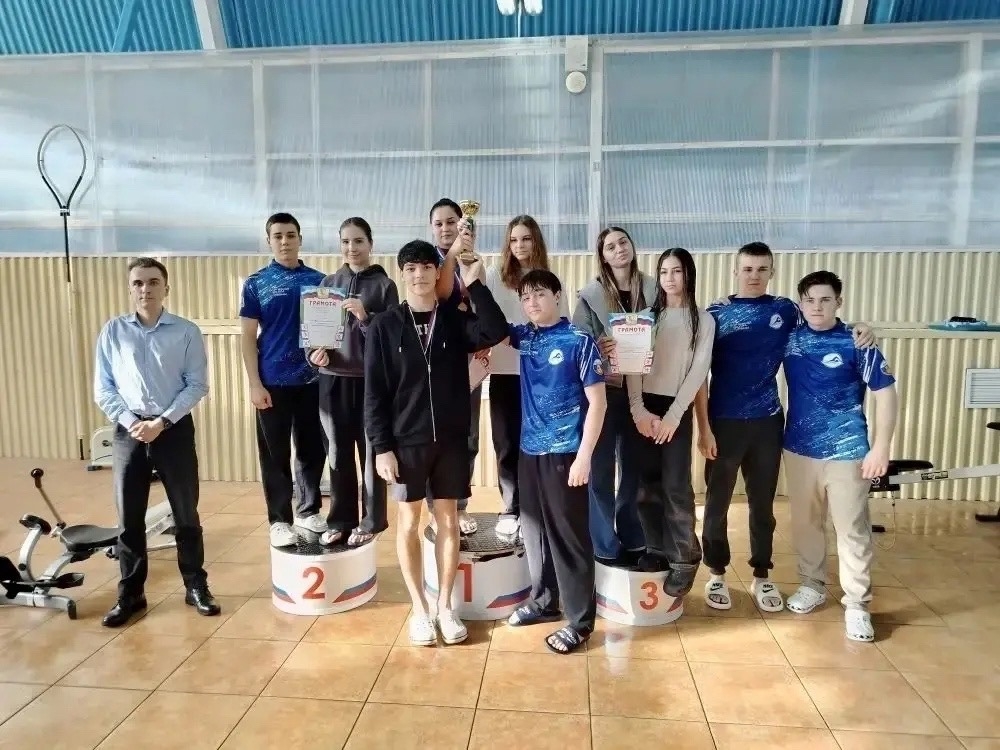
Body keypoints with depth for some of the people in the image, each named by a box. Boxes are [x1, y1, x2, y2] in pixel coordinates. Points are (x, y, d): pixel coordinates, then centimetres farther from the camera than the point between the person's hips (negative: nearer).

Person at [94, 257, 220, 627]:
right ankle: (130, 594, 21)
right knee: (129, 518, 7)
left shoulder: (187, 332, -1)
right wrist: (129, 422, -10)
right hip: (128, 432, 2)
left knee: (186, 514, 7)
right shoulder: (113, 331, 4)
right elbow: (102, 388, 4)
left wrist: (162, 422, -13)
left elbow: (197, 385, -5)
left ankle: (196, 586, 20)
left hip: (175, 430, -1)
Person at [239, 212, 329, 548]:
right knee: (275, 455, 5)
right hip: (273, 382, -1)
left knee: (312, 450, 10)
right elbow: (248, 336, 0)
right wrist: (254, 384, -7)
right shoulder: (256, 283, 1)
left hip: (313, 380, 2)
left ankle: (309, 511, 26)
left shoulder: (319, 281, 5)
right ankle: (280, 520, 17)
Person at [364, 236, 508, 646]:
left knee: (448, 520, 9)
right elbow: (374, 393, -4)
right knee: (409, 521, 7)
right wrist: (381, 447, -9)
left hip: (452, 439, 2)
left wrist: (474, 283, -20)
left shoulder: (456, 320, 2)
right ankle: (419, 608, 21)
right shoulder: (384, 326, -2)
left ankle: (445, 606, 23)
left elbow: (497, 332, -19)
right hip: (405, 441, -1)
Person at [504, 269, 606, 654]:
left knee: (569, 535, 2)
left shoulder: (579, 341, -9)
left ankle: (581, 620, 15)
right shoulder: (524, 336, 6)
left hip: (564, 452, -6)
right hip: (530, 449, 6)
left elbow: (597, 402, -10)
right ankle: (544, 600, 34)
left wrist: (584, 457, -15)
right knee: (534, 529, 16)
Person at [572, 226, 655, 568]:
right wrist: (597, 351, -25)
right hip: (604, 391, -3)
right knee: (601, 470, 2)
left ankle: (632, 539, 29)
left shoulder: (652, 290, 6)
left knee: (635, 468, 13)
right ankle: (606, 545, 15)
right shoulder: (591, 295, -2)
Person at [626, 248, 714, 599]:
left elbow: (699, 371, -4)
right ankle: (657, 549, 17)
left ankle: (684, 558, 6)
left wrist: (673, 415, -12)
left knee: (675, 485, -6)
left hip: (677, 408, -3)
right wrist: (637, 408, -9)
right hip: (644, 407, 3)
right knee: (646, 484, 3)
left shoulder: (703, 320, 4)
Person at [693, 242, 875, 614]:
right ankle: (716, 575, 23)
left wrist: (857, 329, -4)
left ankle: (762, 577, 27)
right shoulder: (716, 313, -3)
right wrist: (703, 427, -10)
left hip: (767, 422, 2)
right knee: (717, 502, 7)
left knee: (763, 503, 12)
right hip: (724, 423, -2)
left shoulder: (785, 310, 4)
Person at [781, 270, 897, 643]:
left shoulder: (857, 344, -9)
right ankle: (812, 586, 33)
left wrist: (881, 447, -12)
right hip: (798, 449, 4)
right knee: (805, 524, 15)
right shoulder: (789, 337, 1)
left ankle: (857, 604, 16)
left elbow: (886, 393, -8)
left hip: (847, 452, -3)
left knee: (852, 529, 4)